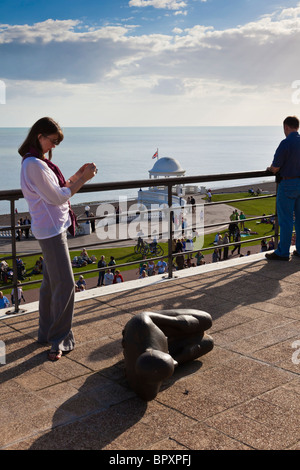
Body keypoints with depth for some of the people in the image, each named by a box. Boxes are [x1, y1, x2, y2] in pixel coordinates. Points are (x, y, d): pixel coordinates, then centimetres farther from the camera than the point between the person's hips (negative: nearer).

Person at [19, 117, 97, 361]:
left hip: (54, 228, 11)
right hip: (50, 229, -11)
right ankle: (60, 340, 2)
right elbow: (57, 197, -18)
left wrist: (78, 175, 4)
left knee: (51, 282, 17)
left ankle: (47, 332, 28)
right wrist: (84, 179, -12)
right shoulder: (34, 164, -19)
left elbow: (58, 189, 15)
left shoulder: (40, 162, 13)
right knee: (65, 284, -7)